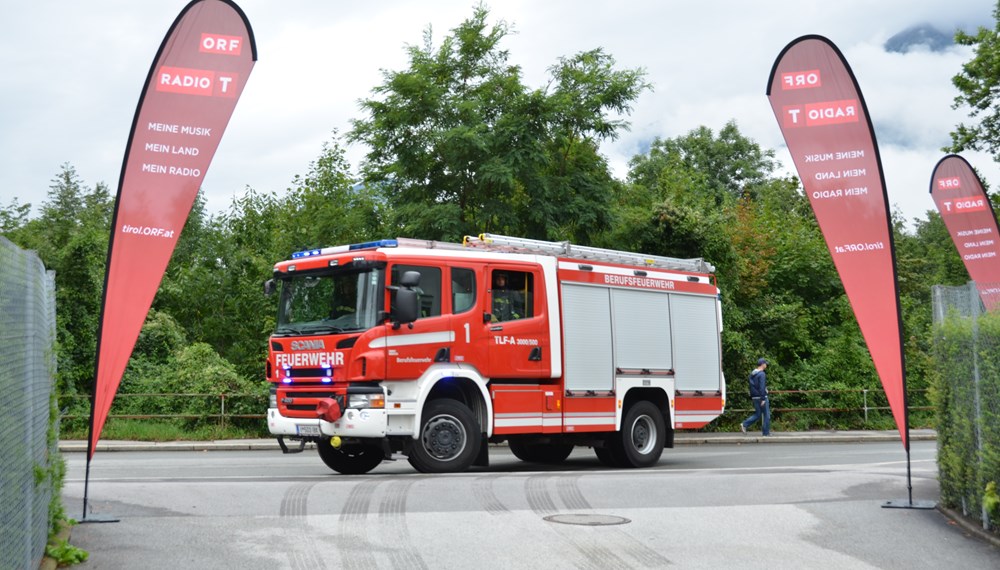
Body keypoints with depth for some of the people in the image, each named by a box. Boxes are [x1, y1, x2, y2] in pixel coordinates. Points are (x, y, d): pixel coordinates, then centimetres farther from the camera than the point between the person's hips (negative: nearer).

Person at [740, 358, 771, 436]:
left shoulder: (752, 374, 13)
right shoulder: (762, 374, -14)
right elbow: (762, 387, -21)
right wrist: (763, 399, -21)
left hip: (754, 397, 8)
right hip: (761, 397, -8)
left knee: (757, 414, 14)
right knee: (766, 414, 3)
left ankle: (744, 425, -2)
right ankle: (766, 432, 5)